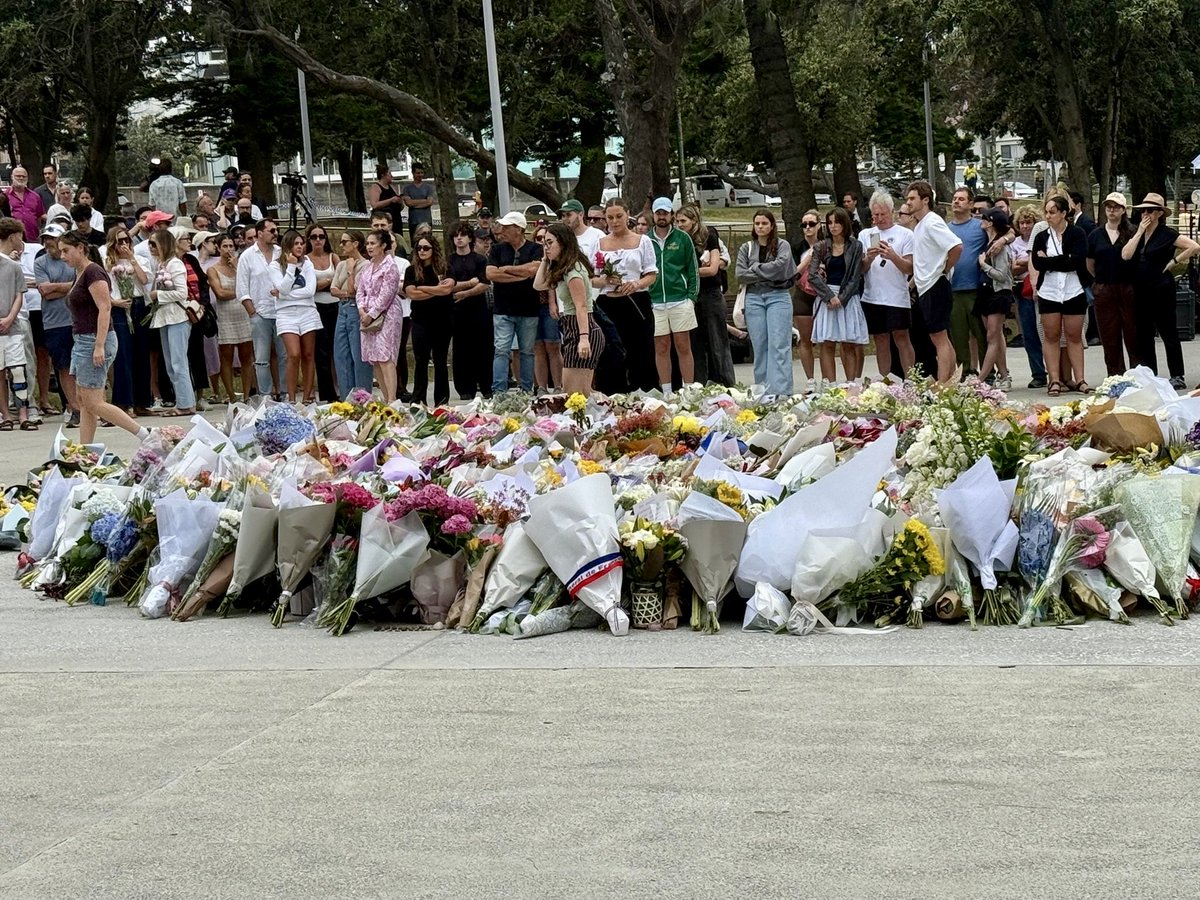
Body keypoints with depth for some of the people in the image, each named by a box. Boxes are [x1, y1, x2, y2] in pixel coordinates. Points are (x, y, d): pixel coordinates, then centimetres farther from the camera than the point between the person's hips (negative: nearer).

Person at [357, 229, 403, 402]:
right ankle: (386, 399, 9)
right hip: (368, 316, 8)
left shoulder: (390, 267, -8)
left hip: (386, 315, -8)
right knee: (374, 359, 5)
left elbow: (385, 295, -13)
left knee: (385, 358, -15)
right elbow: (360, 291, 14)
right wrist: (362, 310, -2)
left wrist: (371, 314, -13)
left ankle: (391, 400, -19)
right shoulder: (367, 267, 15)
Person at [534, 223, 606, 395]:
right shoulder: (562, 268, 17)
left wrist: (583, 338, -30)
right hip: (573, 331, 11)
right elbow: (539, 285, 23)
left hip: (580, 331, -11)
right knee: (584, 394, 8)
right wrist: (545, 260, 18)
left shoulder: (572, 270, -14)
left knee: (574, 394, -14)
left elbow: (581, 306, -22)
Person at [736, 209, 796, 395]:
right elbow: (740, 275, 0)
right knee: (759, 346, 2)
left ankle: (780, 391, -15)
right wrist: (767, 273, -6)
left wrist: (755, 268, -4)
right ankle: (762, 390, 5)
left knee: (778, 345, -10)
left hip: (778, 296, -3)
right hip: (754, 298, 3)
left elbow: (780, 265, -13)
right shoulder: (746, 248, 12)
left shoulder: (782, 246, 6)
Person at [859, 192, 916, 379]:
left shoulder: (905, 235, 2)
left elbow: (910, 269, -3)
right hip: (873, 297, 3)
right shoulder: (865, 235, 11)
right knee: (881, 341, 8)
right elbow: (860, 270, 6)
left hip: (897, 297, -3)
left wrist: (893, 256, -20)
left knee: (902, 338, -5)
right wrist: (869, 258, -14)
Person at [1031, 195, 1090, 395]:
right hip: (1048, 293, 3)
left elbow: (1076, 261, -15)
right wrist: (1063, 261, -12)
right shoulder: (1041, 237, 8)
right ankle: (1055, 380, 4)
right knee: (1051, 336, 2)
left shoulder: (1077, 234, -2)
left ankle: (1079, 380, 5)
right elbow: (1036, 263, -6)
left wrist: (1049, 261, -9)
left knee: (1074, 336, 2)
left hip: (1074, 292, -2)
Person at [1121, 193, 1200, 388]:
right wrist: (1140, 231, -6)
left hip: (1161, 289, -6)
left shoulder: (1167, 234, -7)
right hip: (1141, 291, 6)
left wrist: (1174, 262, -11)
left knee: (1168, 333, -1)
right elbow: (1126, 255, -5)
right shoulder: (1137, 234, 11)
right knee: (1143, 336, 9)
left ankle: (1177, 377, 4)